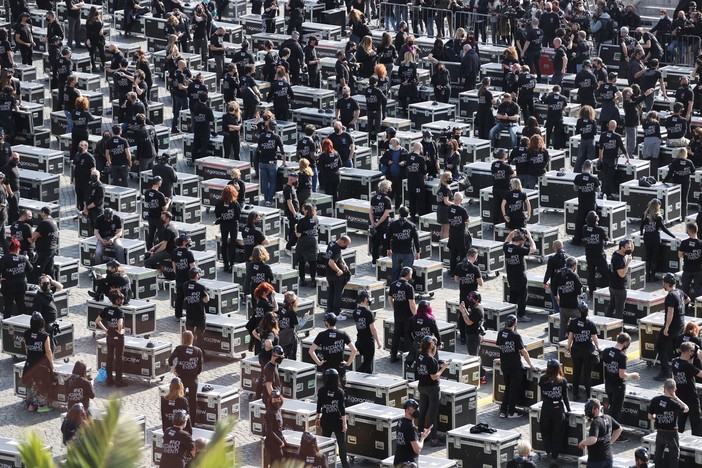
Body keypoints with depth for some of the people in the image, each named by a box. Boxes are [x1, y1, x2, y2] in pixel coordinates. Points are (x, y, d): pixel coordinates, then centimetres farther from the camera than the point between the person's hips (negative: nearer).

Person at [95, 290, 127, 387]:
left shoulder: (107, 309, -1)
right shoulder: (120, 311, -20)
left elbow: (97, 321, 3)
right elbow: (120, 324, -36)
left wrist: (105, 330, 7)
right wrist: (120, 331, -16)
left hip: (109, 336, 6)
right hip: (118, 337, -6)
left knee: (109, 357, 14)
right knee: (119, 358, 5)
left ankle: (109, 379, 20)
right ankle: (118, 380, 10)